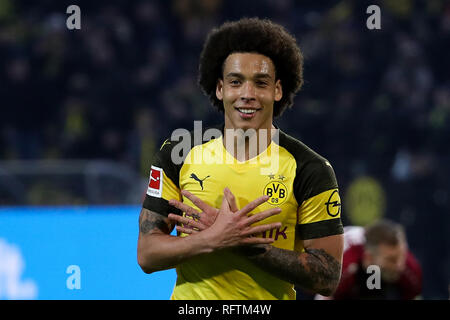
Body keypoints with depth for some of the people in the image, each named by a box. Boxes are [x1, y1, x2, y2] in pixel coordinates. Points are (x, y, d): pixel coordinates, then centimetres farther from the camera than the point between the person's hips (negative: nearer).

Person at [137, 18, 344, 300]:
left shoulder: (310, 170, -8)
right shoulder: (178, 155, -2)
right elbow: (147, 255, -5)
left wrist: (243, 243, -20)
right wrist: (213, 239, -21)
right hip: (191, 302, 1)